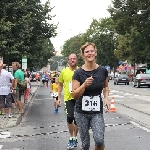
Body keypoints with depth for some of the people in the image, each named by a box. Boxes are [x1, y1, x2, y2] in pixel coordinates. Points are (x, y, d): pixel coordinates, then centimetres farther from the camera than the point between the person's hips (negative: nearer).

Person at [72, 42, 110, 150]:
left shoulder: (103, 70, -2)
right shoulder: (78, 73, -8)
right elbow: (75, 95, -11)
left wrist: (106, 98, -1)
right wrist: (84, 85, -27)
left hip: (97, 112, 1)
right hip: (81, 112, 0)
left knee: (99, 140, -19)